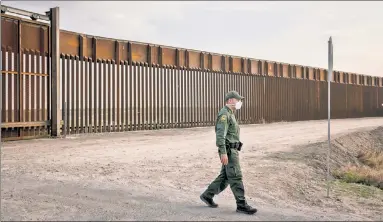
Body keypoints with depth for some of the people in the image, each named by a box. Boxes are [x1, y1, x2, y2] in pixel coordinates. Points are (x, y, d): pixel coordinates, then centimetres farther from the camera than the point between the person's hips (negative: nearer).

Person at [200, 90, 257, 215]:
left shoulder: (229, 114, 19)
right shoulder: (224, 114, -14)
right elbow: (220, 135, -22)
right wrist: (223, 153, -27)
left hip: (231, 150, 10)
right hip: (228, 151, -10)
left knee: (225, 177, 13)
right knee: (236, 177, -6)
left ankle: (207, 195, 21)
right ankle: (241, 205, 0)